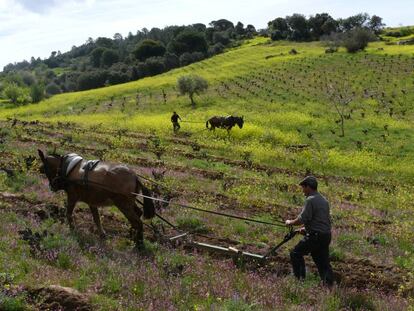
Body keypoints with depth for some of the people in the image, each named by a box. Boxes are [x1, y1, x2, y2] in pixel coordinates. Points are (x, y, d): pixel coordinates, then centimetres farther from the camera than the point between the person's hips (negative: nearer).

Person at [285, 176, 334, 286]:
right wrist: (307, 228, 24)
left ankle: (300, 279, 5)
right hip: (326, 235, 8)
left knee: (296, 253, 5)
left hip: (315, 236, -8)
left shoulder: (311, 200, -12)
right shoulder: (324, 200, 16)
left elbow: (302, 219, -17)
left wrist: (290, 222, 0)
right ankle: (329, 284, 6)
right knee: (323, 261, 12)